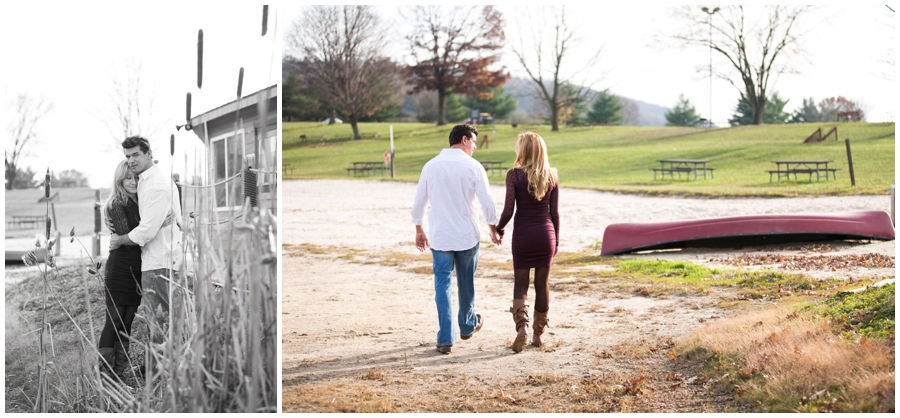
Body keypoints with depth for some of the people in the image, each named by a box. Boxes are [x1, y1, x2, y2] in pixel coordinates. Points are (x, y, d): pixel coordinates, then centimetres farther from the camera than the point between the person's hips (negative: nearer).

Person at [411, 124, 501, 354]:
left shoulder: (431, 166, 0)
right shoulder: (473, 167, -8)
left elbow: (419, 202, 3)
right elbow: (487, 202, -6)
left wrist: (419, 230, 15)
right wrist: (493, 229, 10)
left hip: (439, 237, 1)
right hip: (467, 235, -1)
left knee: (442, 286, 3)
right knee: (466, 283, 17)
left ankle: (446, 339, -1)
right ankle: (468, 325, 37)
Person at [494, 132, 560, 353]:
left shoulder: (514, 175, -9)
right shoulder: (552, 175, 2)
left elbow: (508, 210, -9)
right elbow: (554, 212, 4)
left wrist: (499, 229, 8)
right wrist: (556, 239, 13)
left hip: (522, 234, -2)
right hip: (546, 233, 2)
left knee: (520, 283, 7)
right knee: (542, 284, 10)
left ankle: (522, 327, -12)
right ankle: (538, 334, 15)